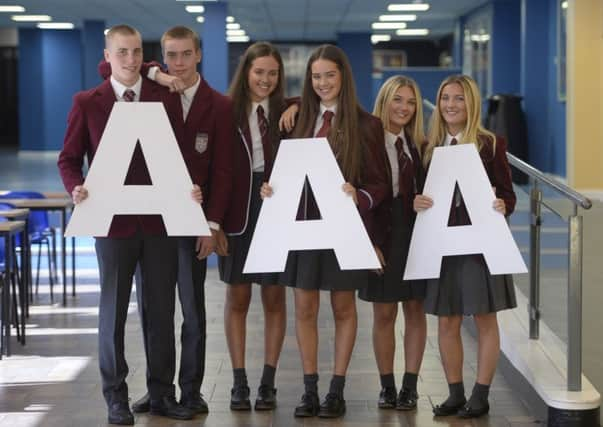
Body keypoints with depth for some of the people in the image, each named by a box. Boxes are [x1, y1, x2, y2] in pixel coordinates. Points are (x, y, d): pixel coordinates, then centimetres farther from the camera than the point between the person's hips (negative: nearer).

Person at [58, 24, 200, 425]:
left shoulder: (165, 97, 4)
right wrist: (77, 188, -16)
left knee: (162, 309, 7)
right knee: (114, 309, 6)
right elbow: (69, 158, 3)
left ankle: (162, 392, 17)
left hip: (160, 219, 1)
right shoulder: (87, 103, 2)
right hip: (113, 220, -1)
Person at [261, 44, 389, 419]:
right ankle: (310, 390, 14)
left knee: (343, 307, 7)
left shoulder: (366, 125, -4)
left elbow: (380, 184, -4)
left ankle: (337, 390, 15)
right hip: (304, 223, 3)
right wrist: (272, 189, -8)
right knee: (305, 308, 5)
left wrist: (359, 197, -23)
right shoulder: (302, 120, 6)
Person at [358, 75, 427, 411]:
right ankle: (387, 385, 14)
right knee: (384, 313, 3)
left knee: (415, 308, 5)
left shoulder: (421, 146, 7)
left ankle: (410, 386, 11)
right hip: (381, 232, -2)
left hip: (415, 232, 3)